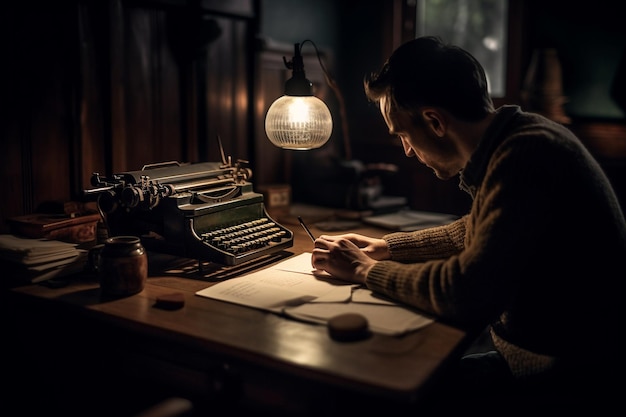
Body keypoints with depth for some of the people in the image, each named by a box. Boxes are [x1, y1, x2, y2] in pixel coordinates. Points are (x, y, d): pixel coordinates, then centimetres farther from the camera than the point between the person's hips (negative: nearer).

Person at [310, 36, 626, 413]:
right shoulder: (517, 138, 4)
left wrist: (366, 271, -14)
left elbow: (467, 294, -30)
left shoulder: (524, 156, -26)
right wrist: (387, 247, 11)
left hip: (572, 380, -8)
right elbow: (477, 232, 20)